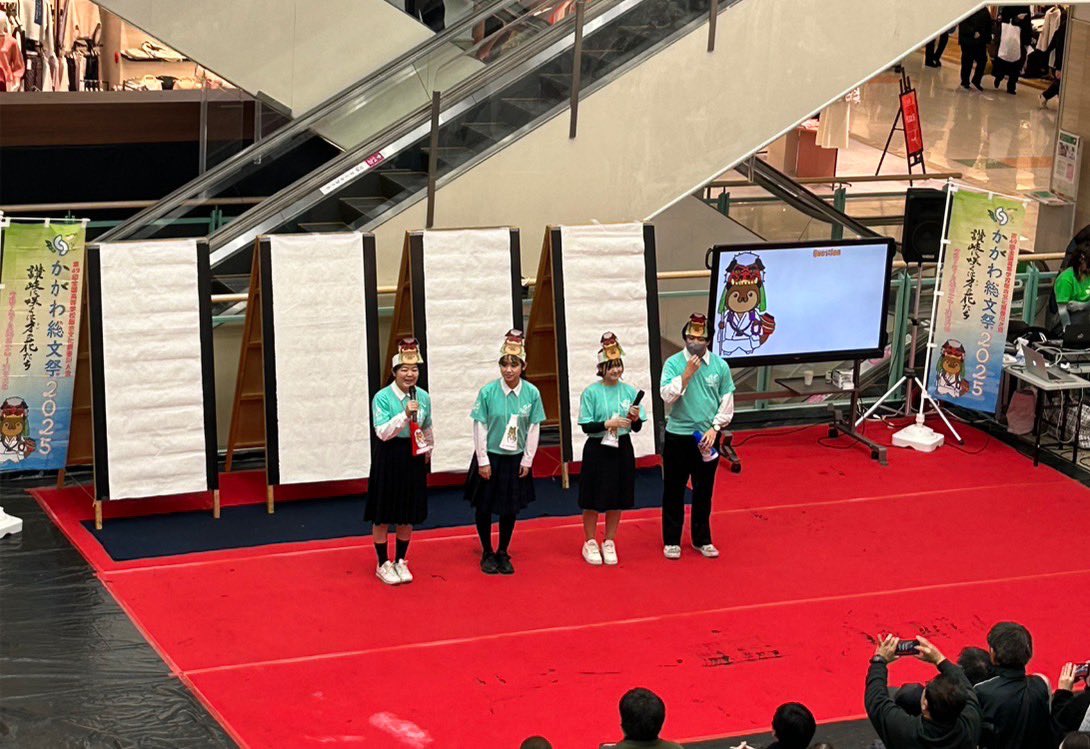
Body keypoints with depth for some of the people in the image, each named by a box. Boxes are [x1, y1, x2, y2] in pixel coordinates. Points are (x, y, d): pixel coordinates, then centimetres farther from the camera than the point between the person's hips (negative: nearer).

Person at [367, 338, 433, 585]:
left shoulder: (423, 397, 2)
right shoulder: (382, 397, -13)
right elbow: (382, 432, -21)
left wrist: (428, 449, 29)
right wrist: (405, 415, -29)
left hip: (414, 457, 4)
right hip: (389, 457, -4)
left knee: (408, 516, 11)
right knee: (383, 516, 4)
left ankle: (400, 562, 25)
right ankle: (384, 564, 17)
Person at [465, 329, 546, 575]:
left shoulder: (532, 393, -8)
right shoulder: (488, 392, -14)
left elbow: (534, 429, -1)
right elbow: (479, 428, -10)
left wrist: (527, 461, -1)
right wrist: (483, 461, -9)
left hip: (516, 460, 2)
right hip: (490, 458, -2)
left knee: (510, 509, 11)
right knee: (485, 507, 9)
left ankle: (503, 553, 28)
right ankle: (487, 553, 26)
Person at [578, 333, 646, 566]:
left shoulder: (629, 391, 1)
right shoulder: (591, 393, -8)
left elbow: (637, 427, 3)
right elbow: (586, 426, -11)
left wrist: (635, 418, -18)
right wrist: (608, 424, -24)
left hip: (622, 449, 3)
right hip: (597, 450, -3)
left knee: (617, 499, 11)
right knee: (594, 500, 5)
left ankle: (609, 543, 25)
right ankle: (590, 543, 21)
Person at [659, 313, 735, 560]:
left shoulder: (720, 365, -2)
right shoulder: (673, 363, -7)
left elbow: (727, 401, 3)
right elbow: (667, 396, -17)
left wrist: (714, 428, -6)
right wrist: (687, 374, -24)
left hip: (707, 437, 2)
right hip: (677, 436, -2)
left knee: (704, 491, 11)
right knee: (673, 489, 5)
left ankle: (702, 539, 24)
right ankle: (671, 540, 16)